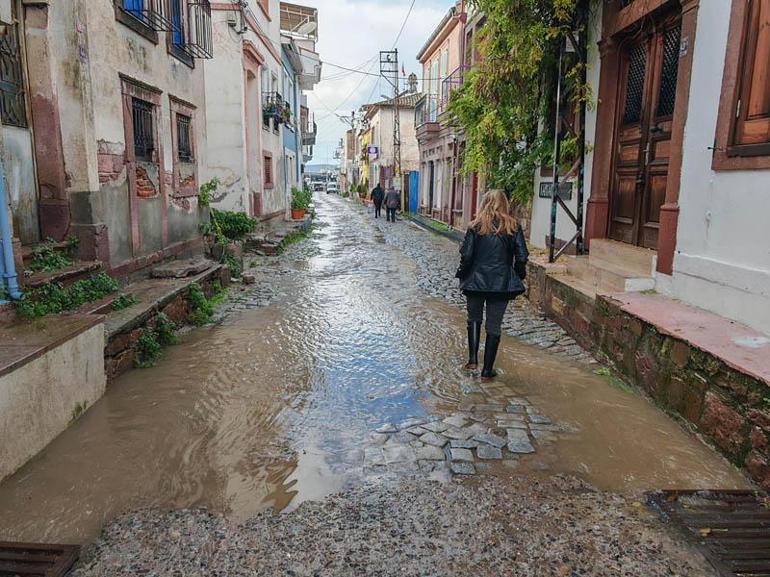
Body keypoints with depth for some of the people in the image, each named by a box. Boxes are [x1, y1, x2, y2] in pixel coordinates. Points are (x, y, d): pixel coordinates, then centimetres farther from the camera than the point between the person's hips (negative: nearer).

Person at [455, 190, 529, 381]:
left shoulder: (476, 226, -4)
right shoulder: (513, 226, -3)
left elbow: (466, 255, -9)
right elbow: (522, 257, -6)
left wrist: (462, 273, 7)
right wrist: (518, 275, 11)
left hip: (476, 280, 0)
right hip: (502, 283, 0)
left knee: (474, 319, 21)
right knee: (494, 326, 9)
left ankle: (472, 359, 9)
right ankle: (487, 370, 15)